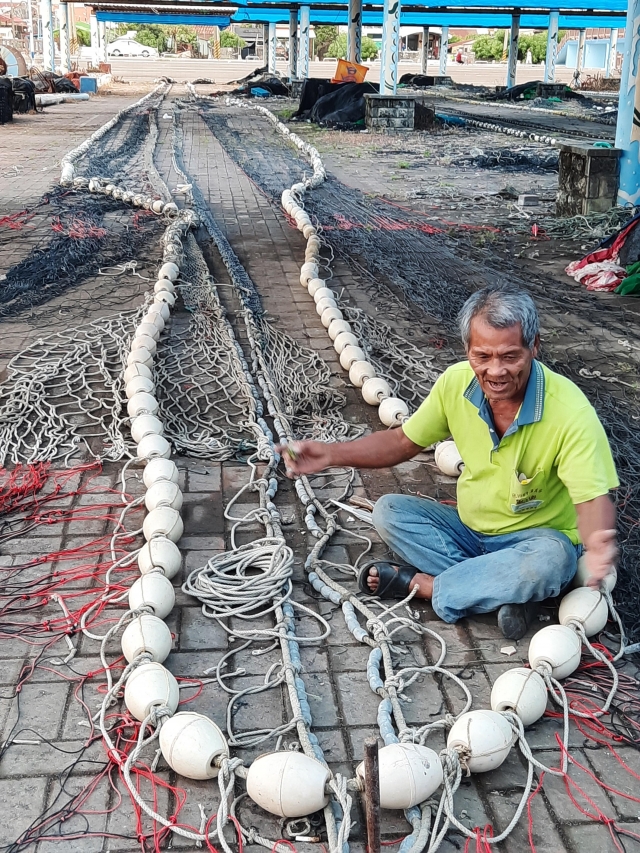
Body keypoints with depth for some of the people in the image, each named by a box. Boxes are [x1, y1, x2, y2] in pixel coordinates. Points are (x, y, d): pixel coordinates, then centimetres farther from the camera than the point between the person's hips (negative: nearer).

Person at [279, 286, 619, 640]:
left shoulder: (570, 410, -27)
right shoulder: (457, 382, -13)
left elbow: (593, 499, -28)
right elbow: (403, 442, 0)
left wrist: (598, 543, -52)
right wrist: (332, 454, -14)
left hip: (534, 537, -4)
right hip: (468, 528, 5)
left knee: (551, 558, -37)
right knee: (389, 511, -13)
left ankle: (419, 582, -20)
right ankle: (501, 589, -22)